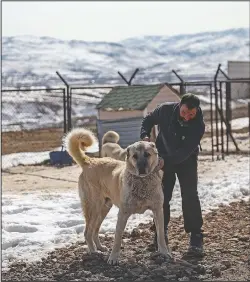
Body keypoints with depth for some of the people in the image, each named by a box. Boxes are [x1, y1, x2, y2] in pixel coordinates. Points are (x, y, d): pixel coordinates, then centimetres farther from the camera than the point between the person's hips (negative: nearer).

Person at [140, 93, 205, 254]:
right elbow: (149, 119, -3)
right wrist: (145, 135, -22)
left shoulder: (199, 125, -29)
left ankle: (196, 236, -7)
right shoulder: (166, 110, -24)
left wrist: (166, 161, -46)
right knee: (161, 196, 2)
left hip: (186, 160, -2)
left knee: (190, 196, -11)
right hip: (163, 157, 2)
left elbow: (185, 151, -33)